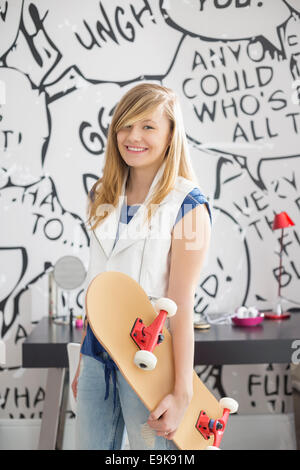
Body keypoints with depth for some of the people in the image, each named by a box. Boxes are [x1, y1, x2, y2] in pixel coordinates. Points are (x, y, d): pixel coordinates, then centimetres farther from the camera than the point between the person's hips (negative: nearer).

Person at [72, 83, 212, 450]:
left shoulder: (187, 205, -11)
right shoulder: (102, 197, 7)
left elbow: (181, 305, -15)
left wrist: (182, 393, -17)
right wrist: (83, 360, 14)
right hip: (97, 350, 6)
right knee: (89, 445, 13)